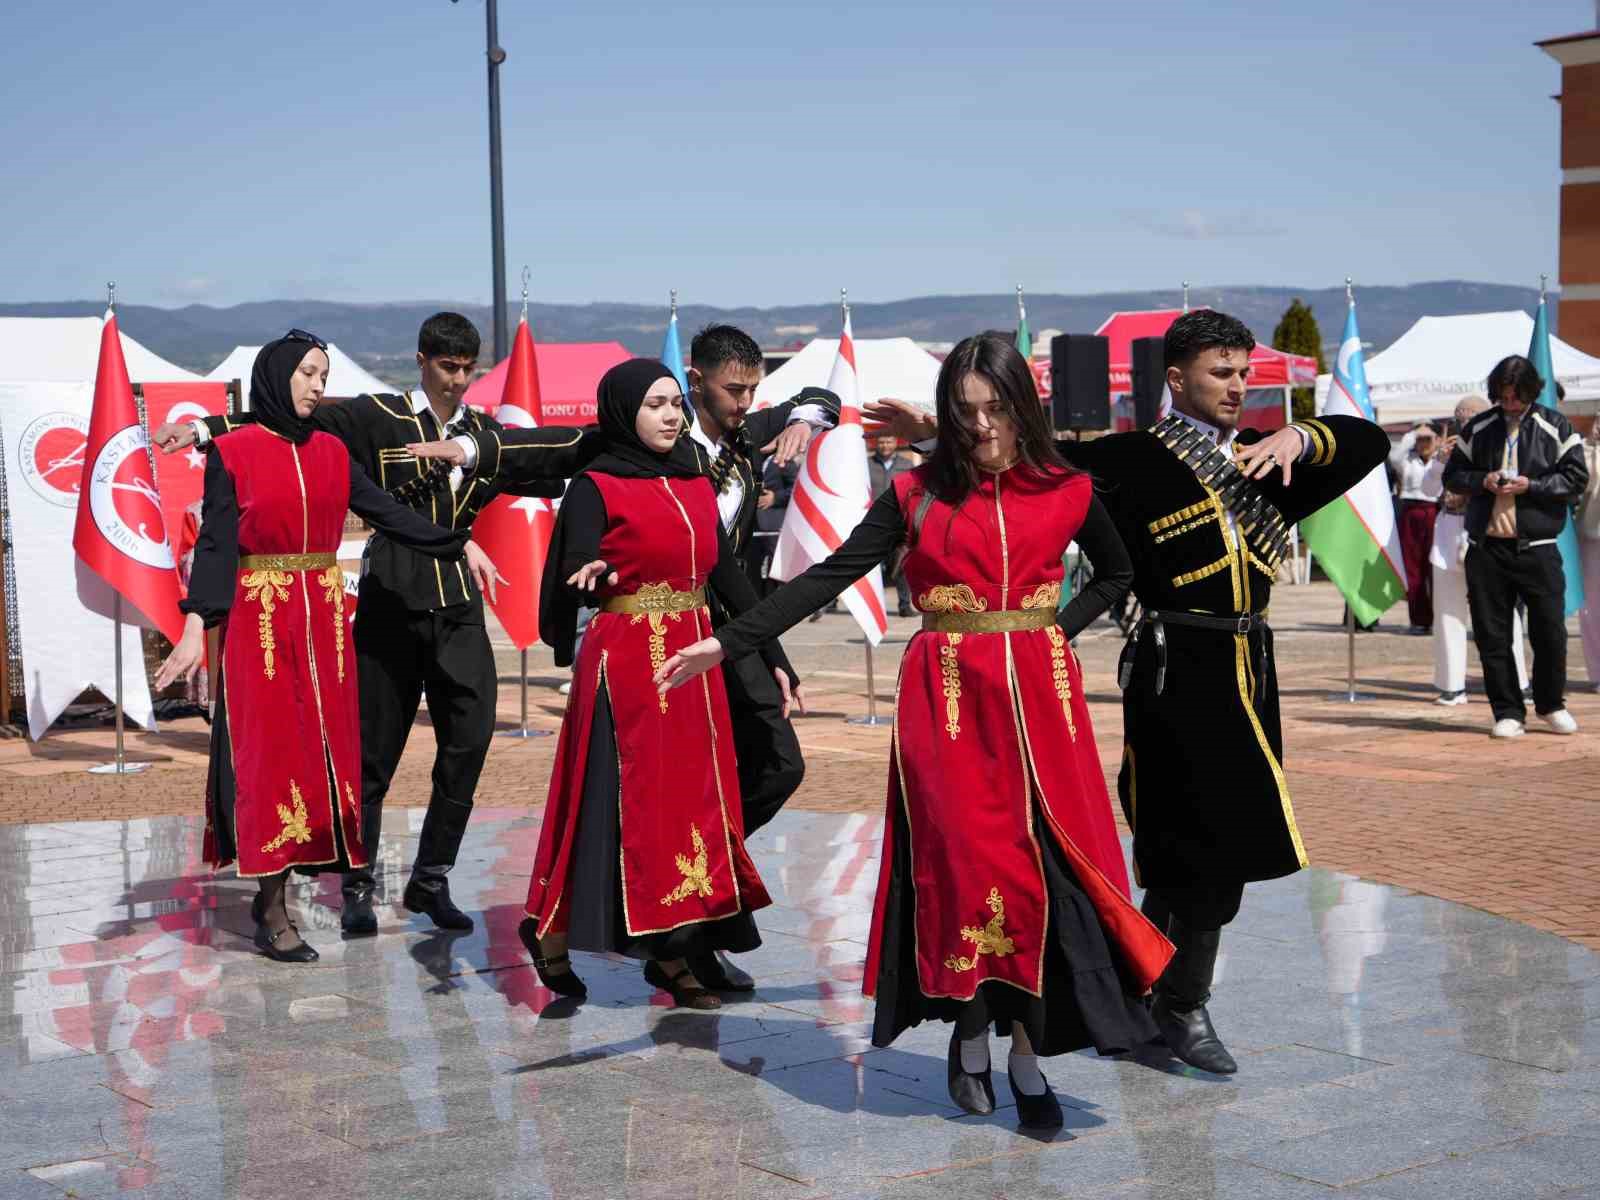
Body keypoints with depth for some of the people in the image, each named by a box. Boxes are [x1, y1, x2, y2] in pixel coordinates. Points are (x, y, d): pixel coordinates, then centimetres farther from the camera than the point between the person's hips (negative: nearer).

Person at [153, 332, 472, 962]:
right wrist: (196, 626, -17)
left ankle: (273, 892, 13)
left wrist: (458, 545, 6)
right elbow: (215, 541, -8)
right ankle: (273, 915, -1)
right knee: (272, 755, -5)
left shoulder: (331, 452, 10)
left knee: (321, 749, 3)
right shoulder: (232, 452, -4)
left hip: (323, 618, 5)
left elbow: (386, 511, 11)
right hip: (259, 619, -5)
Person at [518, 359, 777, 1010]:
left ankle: (673, 952, 11)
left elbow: (730, 578, 14)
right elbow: (574, 580, -17)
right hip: (626, 661, -6)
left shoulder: (697, 487, 12)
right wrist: (588, 576, -41)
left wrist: (774, 657, 11)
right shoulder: (597, 487, -5)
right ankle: (552, 931, 10)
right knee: (624, 803, -5)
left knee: (692, 799, 5)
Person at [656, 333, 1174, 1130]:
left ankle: (1025, 1052, 4)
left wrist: (1058, 632, 5)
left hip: (1039, 699, 1)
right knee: (968, 859, -6)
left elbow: (1115, 574, 22)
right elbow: (829, 577, -1)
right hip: (948, 699, -1)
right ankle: (972, 1033, 11)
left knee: (1048, 863, -4)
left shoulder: (1066, 492, 5)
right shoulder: (917, 493, 2)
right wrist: (727, 643, -8)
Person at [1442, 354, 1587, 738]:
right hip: (1486, 549, 2)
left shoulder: (1555, 427, 3)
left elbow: (1576, 480, 0)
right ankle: (1507, 713, 12)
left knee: (1550, 631, 0)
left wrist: (1531, 486, -13)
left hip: (1537, 549, -2)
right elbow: (1452, 476, 13)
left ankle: (1551, 706, 20)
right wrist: (1482, 481, -7)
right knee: (1492, 635, 3)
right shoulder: (1477, 429, 9)